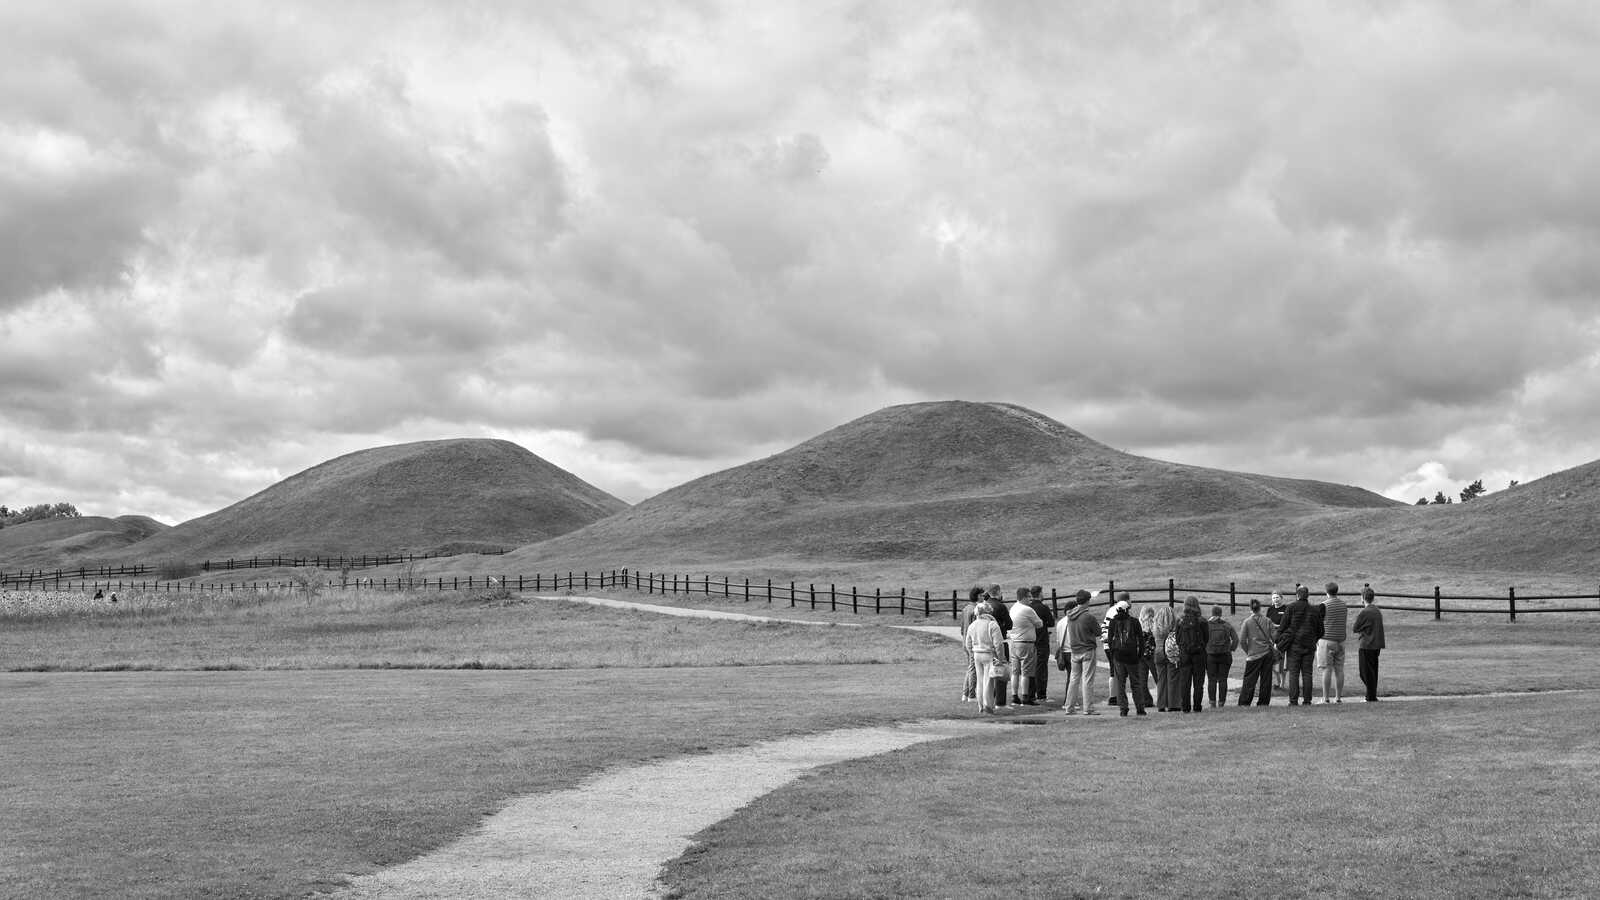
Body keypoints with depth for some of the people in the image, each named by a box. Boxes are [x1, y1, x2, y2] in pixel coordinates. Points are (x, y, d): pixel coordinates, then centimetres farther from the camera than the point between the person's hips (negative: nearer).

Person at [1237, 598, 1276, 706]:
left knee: (1249, 681, 1)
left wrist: (1248, 651, 7)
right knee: (1266, 680, 9)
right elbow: (1274, 635, 1)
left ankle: (1244, 703, -2)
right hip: (1268, 653, 3)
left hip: (1254, 655, -3)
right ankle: (1263, 703, 11)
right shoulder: (1267, 621, 2)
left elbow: (1242, 641, -7)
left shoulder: (1247, 622, -5)